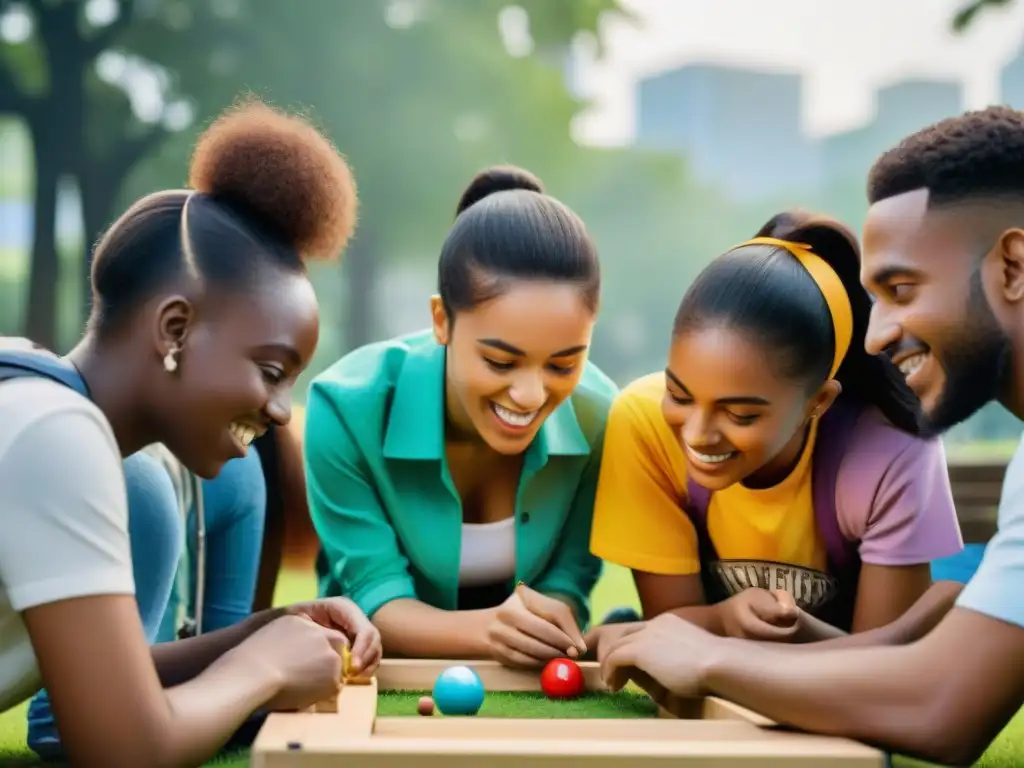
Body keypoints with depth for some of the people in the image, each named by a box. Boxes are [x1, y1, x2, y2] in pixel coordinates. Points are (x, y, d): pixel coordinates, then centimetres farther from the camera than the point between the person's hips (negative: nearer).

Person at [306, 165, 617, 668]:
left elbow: (569, 579, -7)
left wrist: (546, 626, -29)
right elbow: (376, 598, -18)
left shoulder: (596, 414, -15)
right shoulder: (348, 408, -21)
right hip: (383, 670, -1)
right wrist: (486, 629, -36)